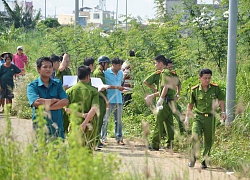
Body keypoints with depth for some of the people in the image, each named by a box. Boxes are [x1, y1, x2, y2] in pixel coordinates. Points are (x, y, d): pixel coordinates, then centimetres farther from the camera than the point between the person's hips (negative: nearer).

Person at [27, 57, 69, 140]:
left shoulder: (57, 84, 10)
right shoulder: (32, 86, -1)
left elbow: (65, 101, -2)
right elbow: (36, 102, -17)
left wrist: (48, 107, -13)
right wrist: (55, 100, -6)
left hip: (57, 126, 3)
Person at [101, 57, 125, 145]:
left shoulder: (120, 73, 14)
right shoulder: (106, 73, -5)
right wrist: (116, 87, -17)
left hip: (118, 99, 5)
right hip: (109, 99, -5)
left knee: (118, 120, 7)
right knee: (105, 119, -2)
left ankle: (119, 138, 10)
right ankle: (103, 138, 2)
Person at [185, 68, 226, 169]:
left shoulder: (215, 88, 1)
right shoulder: (195, 90, -1)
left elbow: (221, 100, 13)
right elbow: (190, 104, 10)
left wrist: (223, 112, 2)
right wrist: (187, 117, 9)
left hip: (210, 117, 2)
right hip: (198, 117, -2)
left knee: (209, 141, 5)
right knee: (195, 137, -21)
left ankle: (204, 161, 22)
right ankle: (192, 159, -6)